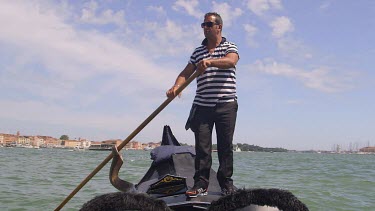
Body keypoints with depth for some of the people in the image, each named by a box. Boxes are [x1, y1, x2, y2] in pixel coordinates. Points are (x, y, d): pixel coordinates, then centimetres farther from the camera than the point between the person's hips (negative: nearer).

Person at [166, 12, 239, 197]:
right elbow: (186, 73, 12)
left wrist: (210, 61, -34)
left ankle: (226, 184, 10)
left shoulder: (229, 47, 7)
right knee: (202, 146, -2)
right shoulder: (198, 51, 19)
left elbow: (231, 61, -17)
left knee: (225, 146, 1)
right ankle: (200, 185, 2)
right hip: (202, 105, 3)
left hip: (226, 105, -3)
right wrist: (176, 86, -9)